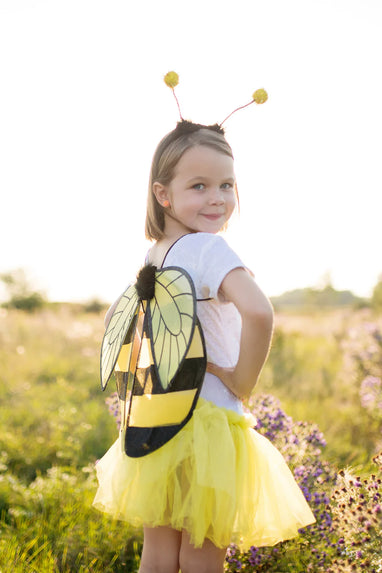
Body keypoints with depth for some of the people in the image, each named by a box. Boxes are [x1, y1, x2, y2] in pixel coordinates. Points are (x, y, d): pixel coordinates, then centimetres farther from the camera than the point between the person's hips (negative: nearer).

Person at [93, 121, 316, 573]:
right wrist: (243, 382, -20)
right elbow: (258, 312, -34)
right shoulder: (208, 249, -17)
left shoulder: (151, 256, 7)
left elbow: (114, 319, 21)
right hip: (209, 417, -7)